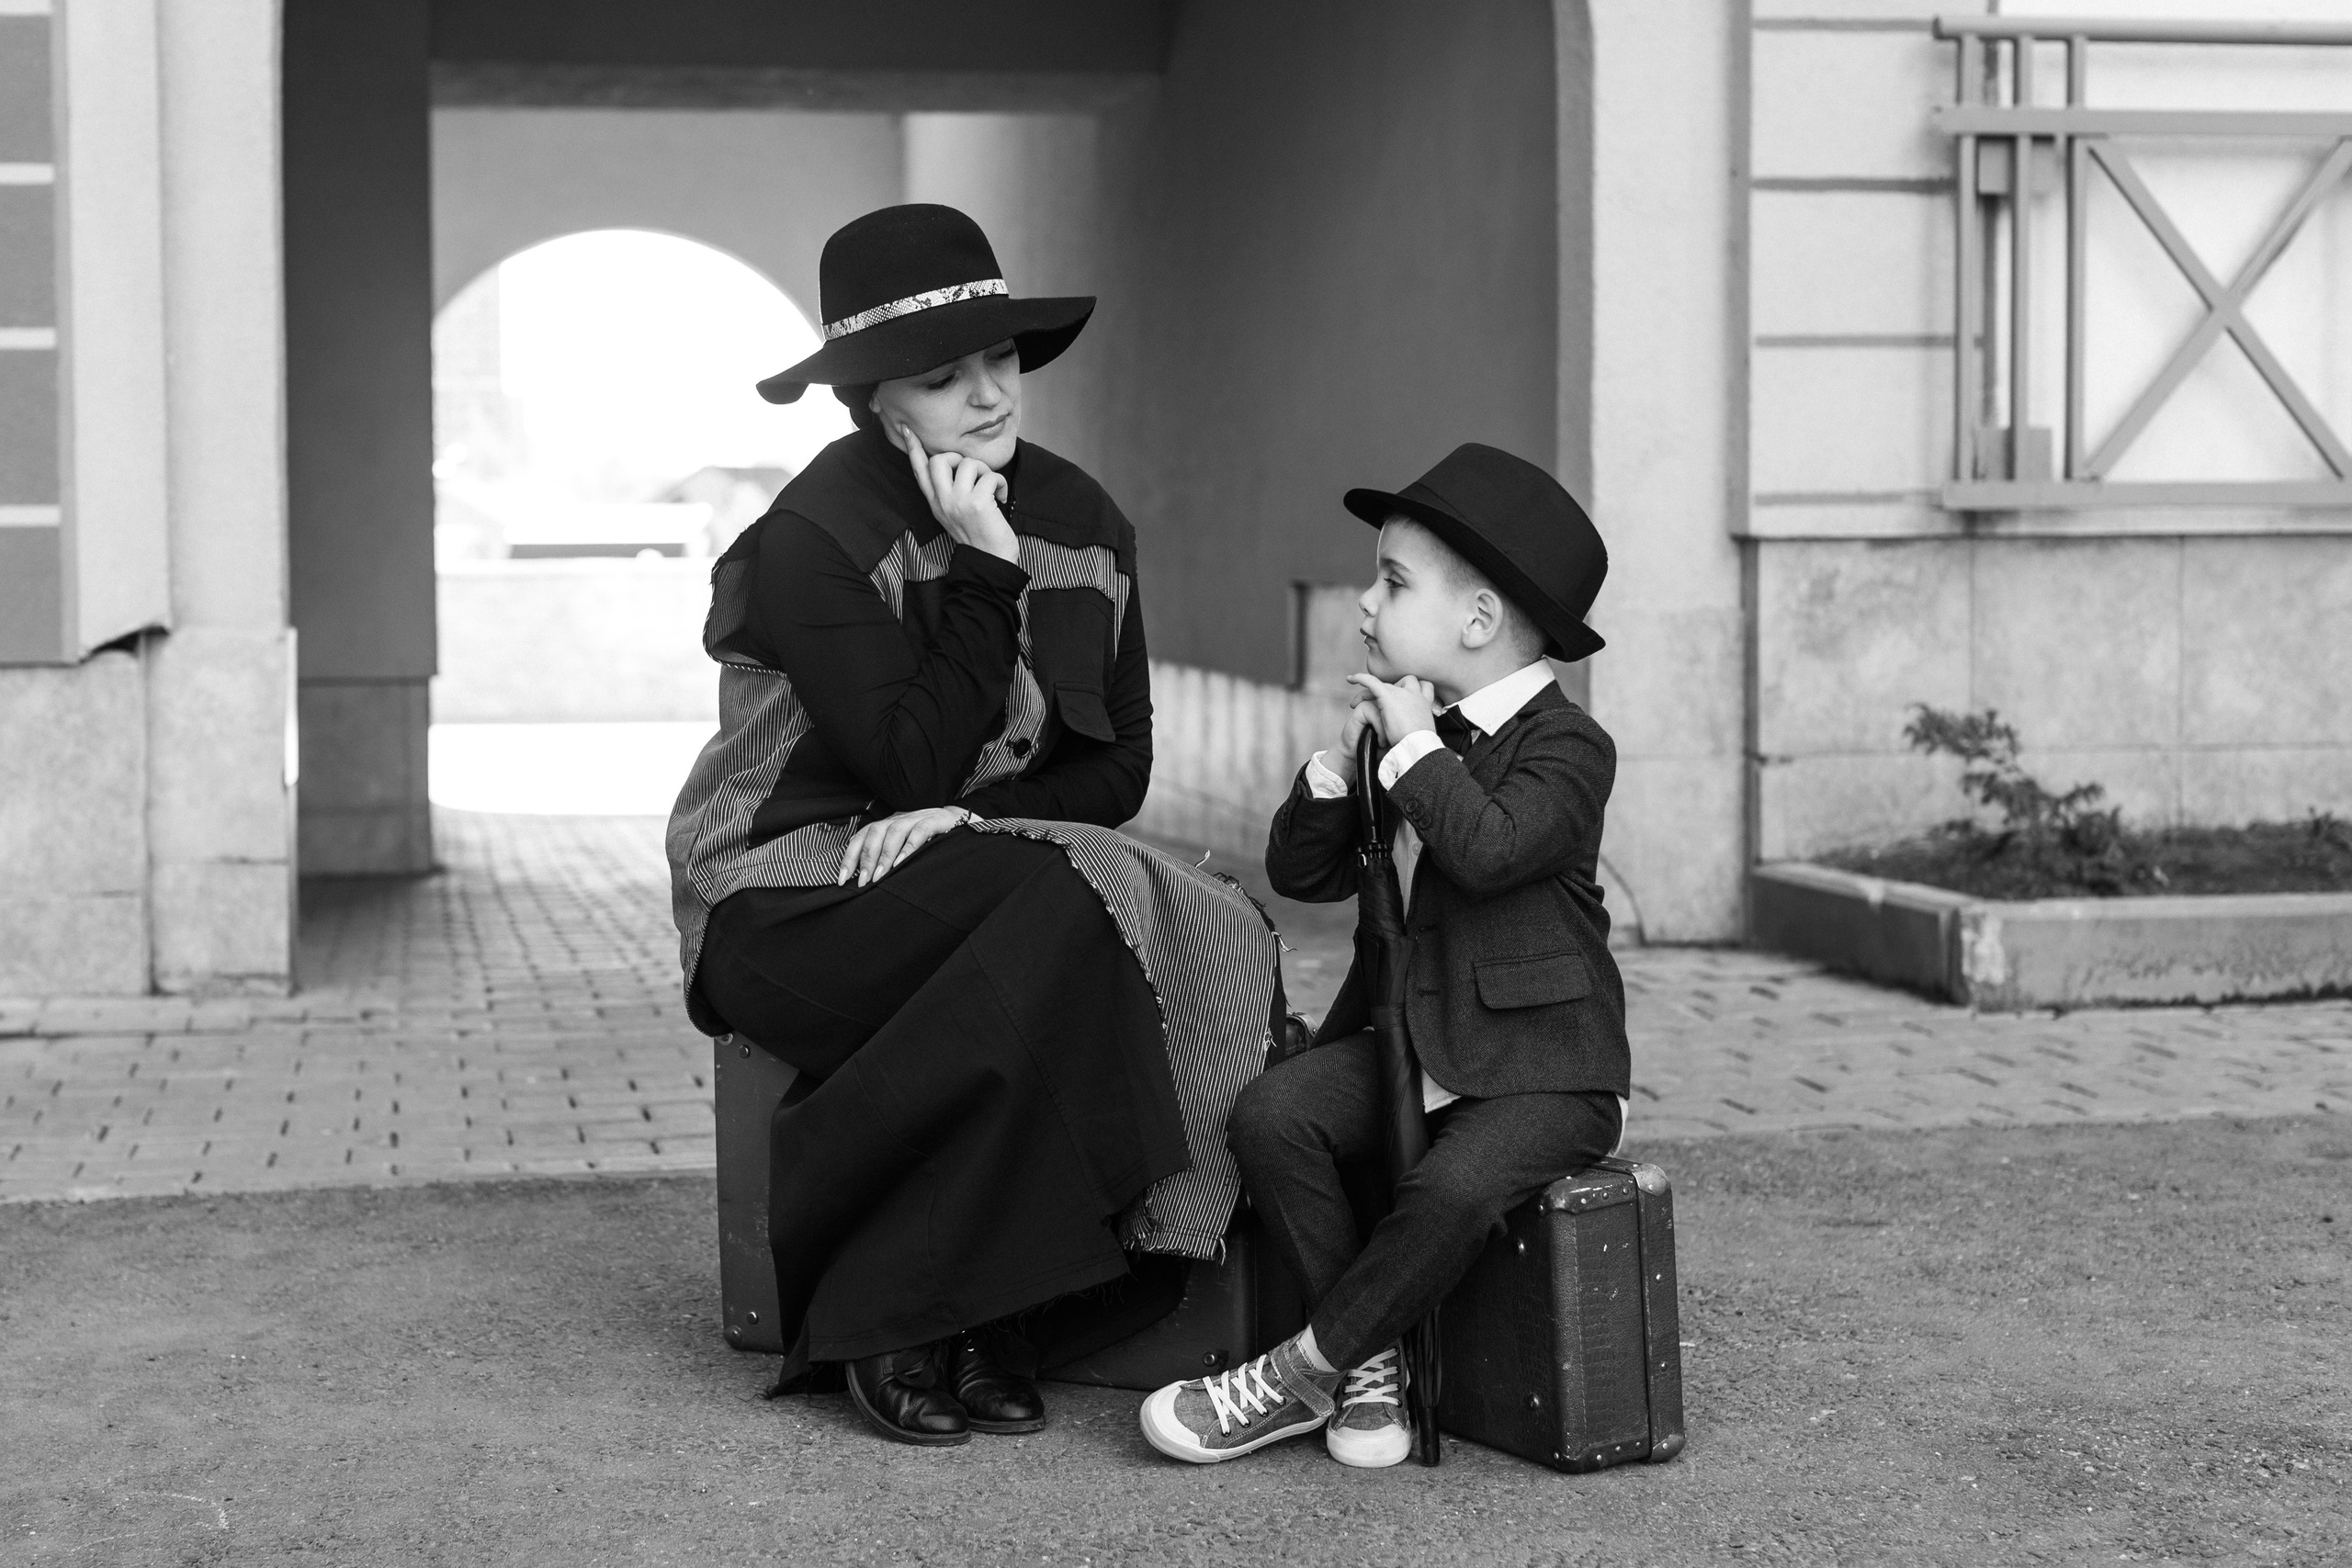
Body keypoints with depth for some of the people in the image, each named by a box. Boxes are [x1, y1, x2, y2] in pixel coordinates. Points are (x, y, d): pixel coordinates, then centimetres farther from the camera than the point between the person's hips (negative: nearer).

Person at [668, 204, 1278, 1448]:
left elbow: (1118, 771, 4)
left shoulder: (1082, 523, 6)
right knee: (1065, 910, -33)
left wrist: (971, 815, -14)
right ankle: (886, 1320, -21)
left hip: (979, 879, 6)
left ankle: (980, 1320, -17)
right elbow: (914, 762, -19)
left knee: (1212, 947, -24)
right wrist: (984, 572, -20)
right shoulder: (809, 538, -12)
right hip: (784, 904, -6)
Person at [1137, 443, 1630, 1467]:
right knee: (1271, 1114, -18)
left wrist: (1416, 747, -17)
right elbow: (1299, 871, 11)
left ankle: (1308, 1371, -14)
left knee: (1454, 1187, -33)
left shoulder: (1566, 745, -9)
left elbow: (1490, 850, -28)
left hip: (1544, 1065, -7)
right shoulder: (1402, 731, 15)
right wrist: (1343, 762, -4)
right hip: (1406, 1040, 7)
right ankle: (1372, 1366, -12)